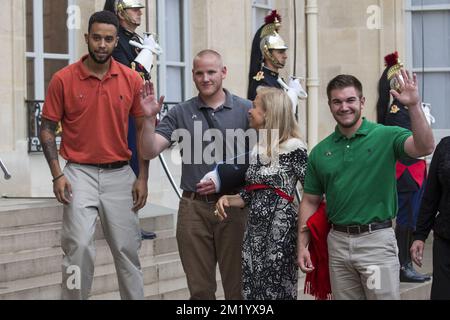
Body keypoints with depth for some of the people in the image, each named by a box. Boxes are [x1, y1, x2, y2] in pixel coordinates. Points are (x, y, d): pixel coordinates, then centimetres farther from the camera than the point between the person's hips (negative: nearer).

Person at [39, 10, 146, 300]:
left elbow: (143, 130, 9)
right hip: (80, 173, -2)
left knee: (127, 249, 7)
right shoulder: (63, 79, -4)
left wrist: (143, 178, 3)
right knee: (79, 245, -13)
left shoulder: (131, 79, 2)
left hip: (120, 175, 2)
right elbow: (47, 128, 1)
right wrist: (57, 175, -8)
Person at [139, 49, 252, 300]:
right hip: (194, 206, 2)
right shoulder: (181, 113, 7)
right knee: (200, 287, 8)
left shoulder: (246, 110, 2)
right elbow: (150, 152, 0)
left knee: (237, 284, 4)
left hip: (232, 205, -1)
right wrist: (149, 119, -15)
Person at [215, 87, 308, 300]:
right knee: (252, 290, 8)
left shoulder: (293, 147, -11)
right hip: (255, 228, 7)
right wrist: (227, 199, -3)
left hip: (280, 228, -7)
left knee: (277, 290, -1)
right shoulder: (256, 148, 11)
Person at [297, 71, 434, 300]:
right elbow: (310, 201, 12)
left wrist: (414, 106, -35)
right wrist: (302, 246, 5)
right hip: (337, 241, 4)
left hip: (376, 239, -4)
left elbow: (425, 147, -23)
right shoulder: (320, 152, 7)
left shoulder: (386, 137, -6)